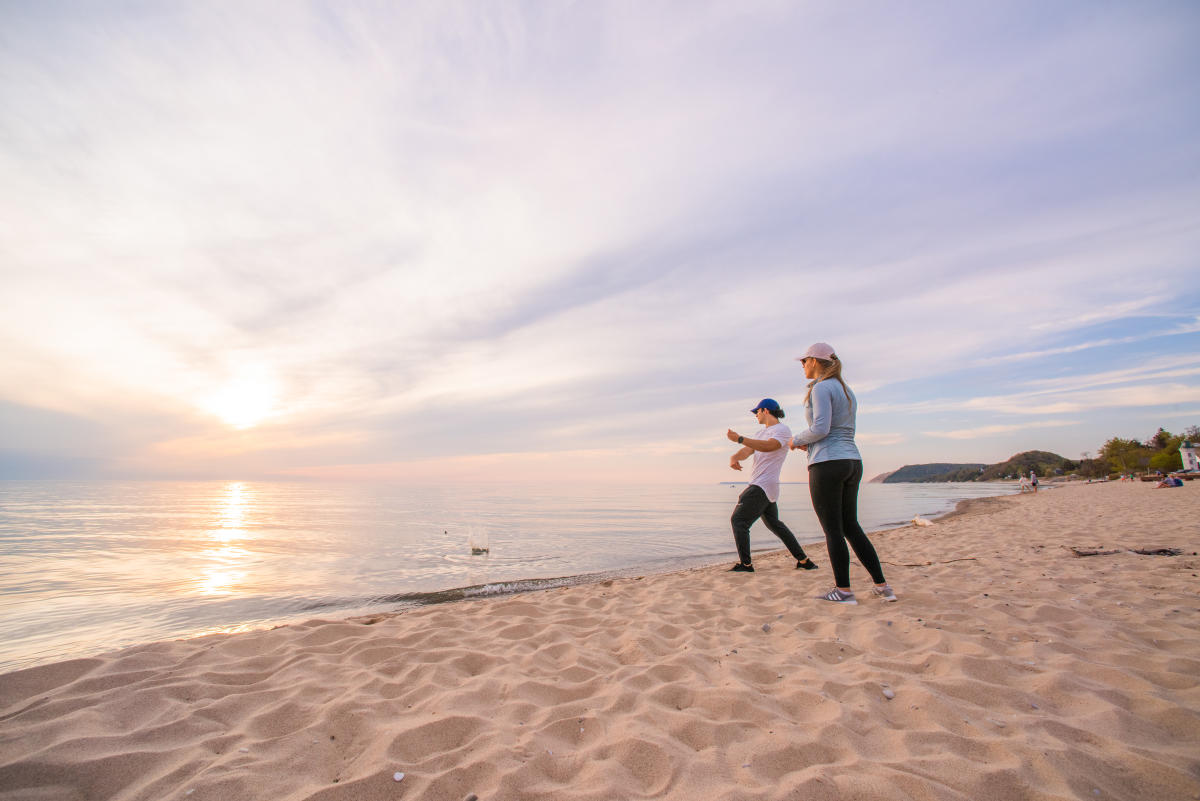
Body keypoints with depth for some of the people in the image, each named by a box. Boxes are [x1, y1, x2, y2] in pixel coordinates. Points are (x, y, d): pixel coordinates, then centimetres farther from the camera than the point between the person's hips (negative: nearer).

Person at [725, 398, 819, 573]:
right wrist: (734, 457, -16)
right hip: (765, 487, 10)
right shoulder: (762, 432, 21)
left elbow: (768, 446, -28)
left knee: (738, 520, -11)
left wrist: (739, 439, -33)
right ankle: (804, 561, 26)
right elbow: (747, 450, 7)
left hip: (763, 486, -10)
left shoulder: (783, 430, -8)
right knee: (774, 524, 19)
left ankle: (745, 564, -8)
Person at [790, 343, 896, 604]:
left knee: (832, 530, 0)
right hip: (852, 462, 9)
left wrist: (797, 440, -2)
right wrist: (810, 443, 17)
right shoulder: (846, 391, 19)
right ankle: (882, 586, 18)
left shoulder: (821, 388, -9)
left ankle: (844, 590, 7)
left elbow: (821, 428, -19)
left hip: (827, 464, -9)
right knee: (851, 526, 16)